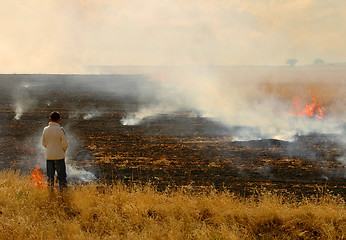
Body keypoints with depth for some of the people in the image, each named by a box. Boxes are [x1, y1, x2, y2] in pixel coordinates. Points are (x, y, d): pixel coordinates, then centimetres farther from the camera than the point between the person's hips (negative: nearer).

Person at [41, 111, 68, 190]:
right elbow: (65, 144, -11)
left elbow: (43, 143, 7)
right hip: (59, 156, -4)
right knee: (61, 175, 6)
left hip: (49, 156, 4)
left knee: (50, 176, 12)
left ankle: (50, 189, 17)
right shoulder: (60, 130, -13)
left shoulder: (45, 130, -1)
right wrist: (63, 151, 8)